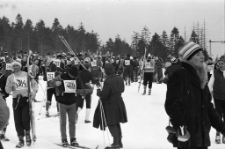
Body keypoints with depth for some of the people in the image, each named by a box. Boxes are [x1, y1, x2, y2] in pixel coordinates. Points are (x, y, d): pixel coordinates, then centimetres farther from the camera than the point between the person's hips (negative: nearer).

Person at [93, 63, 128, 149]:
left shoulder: (108, 81, -24)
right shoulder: (120, 79, 0)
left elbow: (103, 94, -22)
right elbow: (122, 90, 13)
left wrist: (98, 91, -3)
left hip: (110, 104, -8)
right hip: (119, 102, 8)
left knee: (111, 124, 4)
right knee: (117, 123, 19)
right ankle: (119, 142, 26)